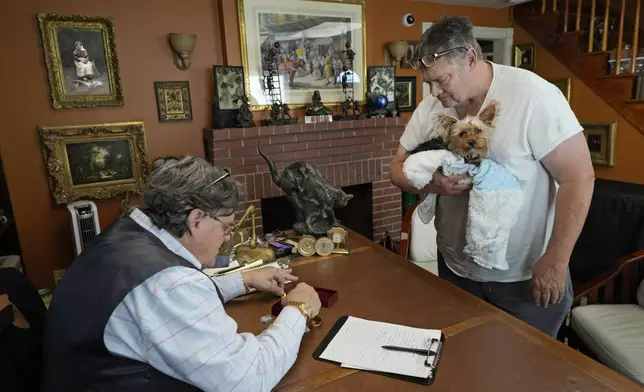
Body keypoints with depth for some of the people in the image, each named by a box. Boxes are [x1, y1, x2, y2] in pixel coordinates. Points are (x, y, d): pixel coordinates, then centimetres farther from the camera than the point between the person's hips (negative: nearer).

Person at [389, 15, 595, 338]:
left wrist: (555, 262, -17)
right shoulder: (430, 108, -4)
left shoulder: (534, 96, -20)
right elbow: (398, 168, 2)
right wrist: (431, 184, -21)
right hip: (456, 270, 5)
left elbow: (578, 178, -18)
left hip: (526, 276, -4)